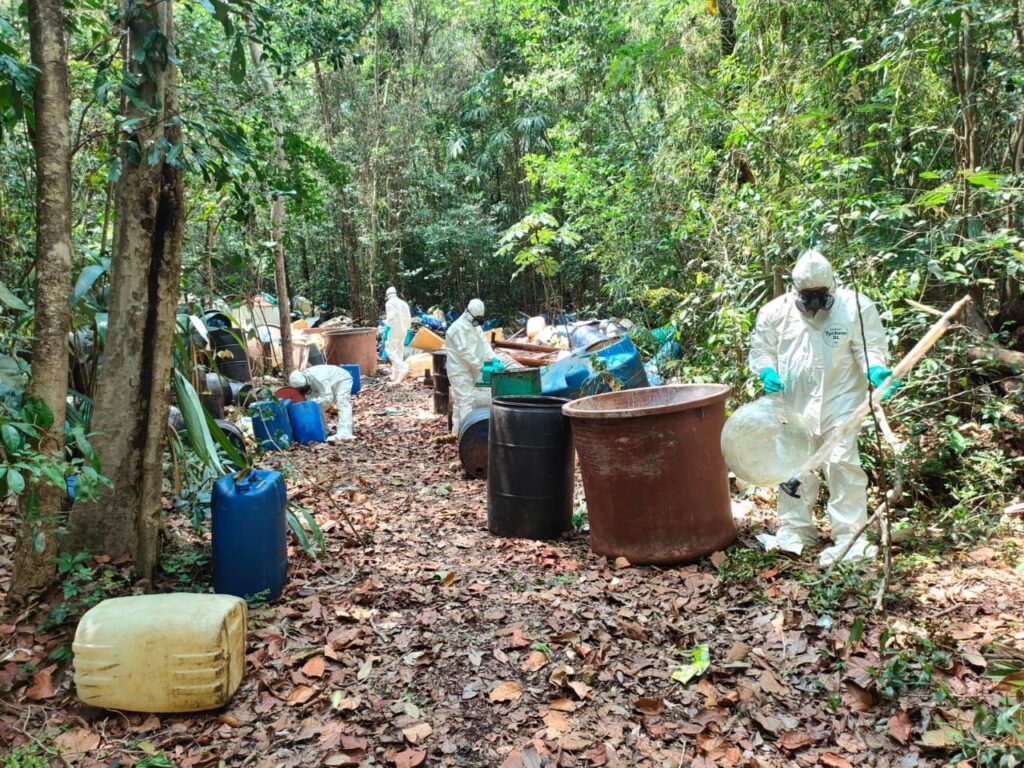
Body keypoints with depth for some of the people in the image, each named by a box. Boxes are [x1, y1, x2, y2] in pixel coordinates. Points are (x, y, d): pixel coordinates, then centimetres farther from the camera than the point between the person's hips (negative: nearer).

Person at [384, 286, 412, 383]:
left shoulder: (389, 303, -7)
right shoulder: (404, 303, 13)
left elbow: (390, 317, -19)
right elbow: (409, 318, 13)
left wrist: (386, 330, -13)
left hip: (394, 329, -7)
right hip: (403, 330, 7)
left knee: (390, 350, -7)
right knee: (399, 351, 12)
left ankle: (402, 368, -27)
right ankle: (396, 374, 14)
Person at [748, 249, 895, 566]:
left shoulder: (855, 307, -9)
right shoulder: (775, 312, -3)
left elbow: (870, 347, -5)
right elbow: (760, 349, 6)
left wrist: (875, 369, -26)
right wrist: (767, 372, -13)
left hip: (839, 401, -3)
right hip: (794, 405, 4)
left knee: (842, 463, -7)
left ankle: (849, 535, 5)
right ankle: (796, 529, 28)